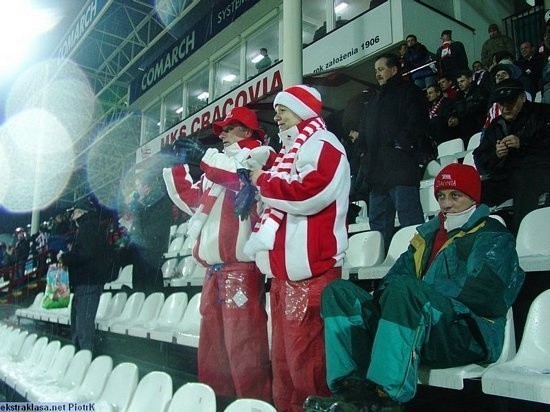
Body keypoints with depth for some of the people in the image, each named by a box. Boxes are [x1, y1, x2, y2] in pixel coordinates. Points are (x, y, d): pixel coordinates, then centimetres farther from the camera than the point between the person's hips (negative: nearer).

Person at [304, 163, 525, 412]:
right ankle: (354, 389, -26)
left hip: (469, 335, -7)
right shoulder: (428, 234, 26)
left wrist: (417, 293, -10)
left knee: (404, 289, -35)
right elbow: (395, 275, 14)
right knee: (339, 291, -6)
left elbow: (479, 291, -12)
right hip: (411, 328, 7)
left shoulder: (493, 237, 8)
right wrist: (389, 298, -10)